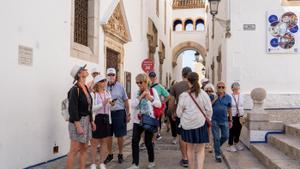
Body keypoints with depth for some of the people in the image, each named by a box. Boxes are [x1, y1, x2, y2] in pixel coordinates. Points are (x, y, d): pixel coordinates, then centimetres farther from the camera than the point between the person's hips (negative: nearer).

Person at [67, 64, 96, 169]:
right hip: (78, 121, -8)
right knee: (74, 150, -4)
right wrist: (78, 125, -21)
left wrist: (91, 121, 15)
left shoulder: (85, 88, 10)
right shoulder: (75, 89, -15)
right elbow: (73, 109, -19)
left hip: (86, 120, 8)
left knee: (84, 148, 12)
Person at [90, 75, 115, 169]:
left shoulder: (107, 93, 12)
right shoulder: (93, 94, -7)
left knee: (104, 142, 10)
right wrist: (102, 104, -22)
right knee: (94, 142, 3)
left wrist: (111, 104, -2)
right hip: (96, 119, -6)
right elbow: (92, 108, -17)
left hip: (106, 118, 6)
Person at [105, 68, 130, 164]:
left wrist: (128, 114, 3)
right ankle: (110, 154, 27)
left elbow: (125, 101, 3)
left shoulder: (120, 86, -1)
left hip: (119, 113, -2)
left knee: (120, 135, 8)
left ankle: (120, 154, 24)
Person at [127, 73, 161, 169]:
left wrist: (150, 97, -21)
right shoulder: (137, 92, 6)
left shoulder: (152, 91, -2)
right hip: (137, 120, 3)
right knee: (134, 141, -6)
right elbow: (132, 105, -7)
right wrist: (141, 96, -15)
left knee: (148, 141, 4)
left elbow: (159, 105, -8)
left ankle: (151, 161, 25)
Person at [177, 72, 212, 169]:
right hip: (201, 124, 0)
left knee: (190, 148, 17)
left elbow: (179, 113, -3)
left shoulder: (183, 96, -10)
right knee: (201, 149, 11)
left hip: (187, 125, 0)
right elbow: (209, 110, -3)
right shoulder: (203, 94, -9)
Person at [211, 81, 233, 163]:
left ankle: (217, 146, 36)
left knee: (225, 136, 8)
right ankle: (218, 155, 15)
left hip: (224, 120, 3)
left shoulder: (228, 97, 2)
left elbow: (229, 109, 10)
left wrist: (230, 120, 11)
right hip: (214, 120, -3)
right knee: (216, 138, 2)